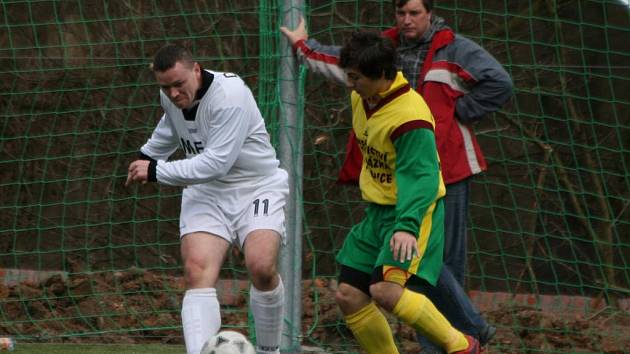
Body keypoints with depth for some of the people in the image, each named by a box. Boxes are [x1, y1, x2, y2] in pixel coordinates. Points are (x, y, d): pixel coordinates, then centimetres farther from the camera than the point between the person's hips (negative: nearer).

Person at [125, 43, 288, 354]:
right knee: (197, 271, -19)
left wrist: (157, 172, -24)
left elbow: (217, 162, -30)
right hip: (206, 193, 5)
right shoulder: (171, 96, -1)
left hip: (257, 187, -5)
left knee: (261, 267, -26)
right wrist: (148, 155, 36)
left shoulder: (230, 94, -25)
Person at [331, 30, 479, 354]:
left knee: (385, 290, -27)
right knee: (348, 296, 4)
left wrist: (407, 226, -42)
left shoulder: (409, 116, -26)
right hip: (377, 212, 9)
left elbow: (419, 178, -30)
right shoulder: (361, 97, 1)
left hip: (413, 212, -9)